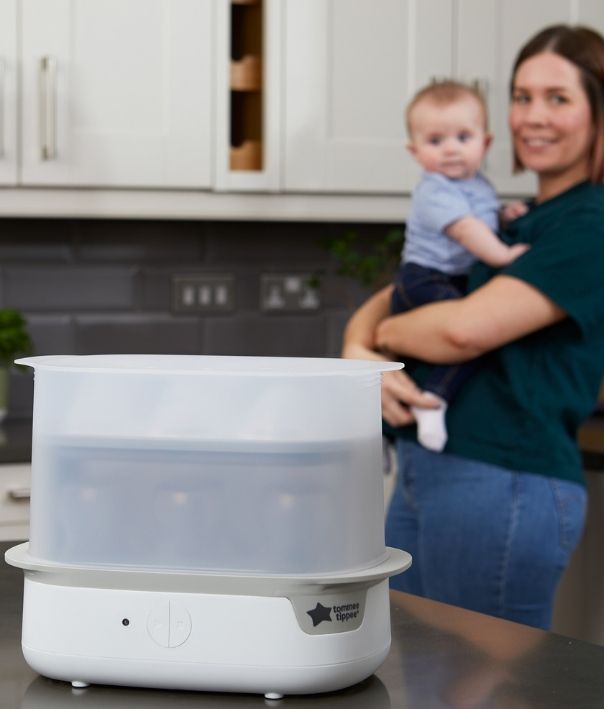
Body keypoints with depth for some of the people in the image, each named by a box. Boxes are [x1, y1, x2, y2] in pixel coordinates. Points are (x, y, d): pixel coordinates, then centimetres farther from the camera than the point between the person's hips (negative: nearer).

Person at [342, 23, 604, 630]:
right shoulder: (512, 222, 18)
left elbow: (467, 328, -21)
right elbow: (379, 306, 17)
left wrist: (386, 333, 0)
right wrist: (359, 353, -6)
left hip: (507, 485, -9)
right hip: (422, 475, 9)